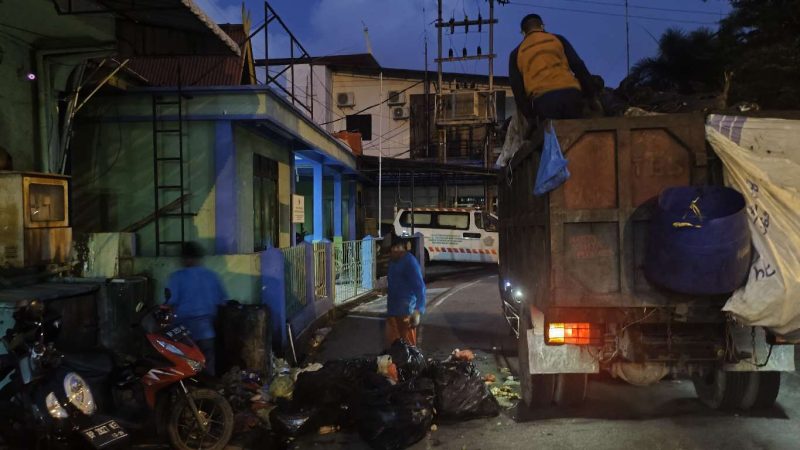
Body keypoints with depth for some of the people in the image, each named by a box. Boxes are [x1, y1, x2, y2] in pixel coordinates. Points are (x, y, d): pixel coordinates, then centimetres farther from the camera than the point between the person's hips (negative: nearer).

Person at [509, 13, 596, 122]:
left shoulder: (516, 54, 19)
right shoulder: (557, 39, 18)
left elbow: (517, 89, 12)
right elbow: (578, 67, 12)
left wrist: (529, 116, 15)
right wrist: (590, 94, 16)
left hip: (542, 99, -1)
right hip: (570, 93, 1)